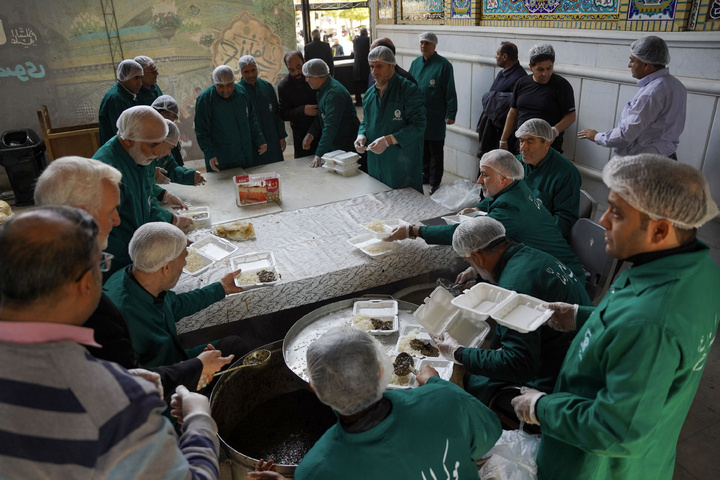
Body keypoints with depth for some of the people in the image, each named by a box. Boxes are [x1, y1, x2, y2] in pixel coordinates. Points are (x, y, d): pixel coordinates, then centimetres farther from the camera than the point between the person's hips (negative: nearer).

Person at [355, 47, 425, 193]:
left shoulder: (409, 90, -9)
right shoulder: (370, 93, 14)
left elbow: (418, 126, -15)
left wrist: (388, 140, -24)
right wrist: (361, 135, 0)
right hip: (375, 166, 6)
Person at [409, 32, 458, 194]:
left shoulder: (443, 65, -8)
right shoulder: (416, 63, 10)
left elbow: (450, 91, -10)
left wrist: (450, 114, -15)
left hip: (435, 118, -6)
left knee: (435, 151, 2)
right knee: (422, 148, 16)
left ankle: (435, 183, 10)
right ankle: (426, 175, 32)